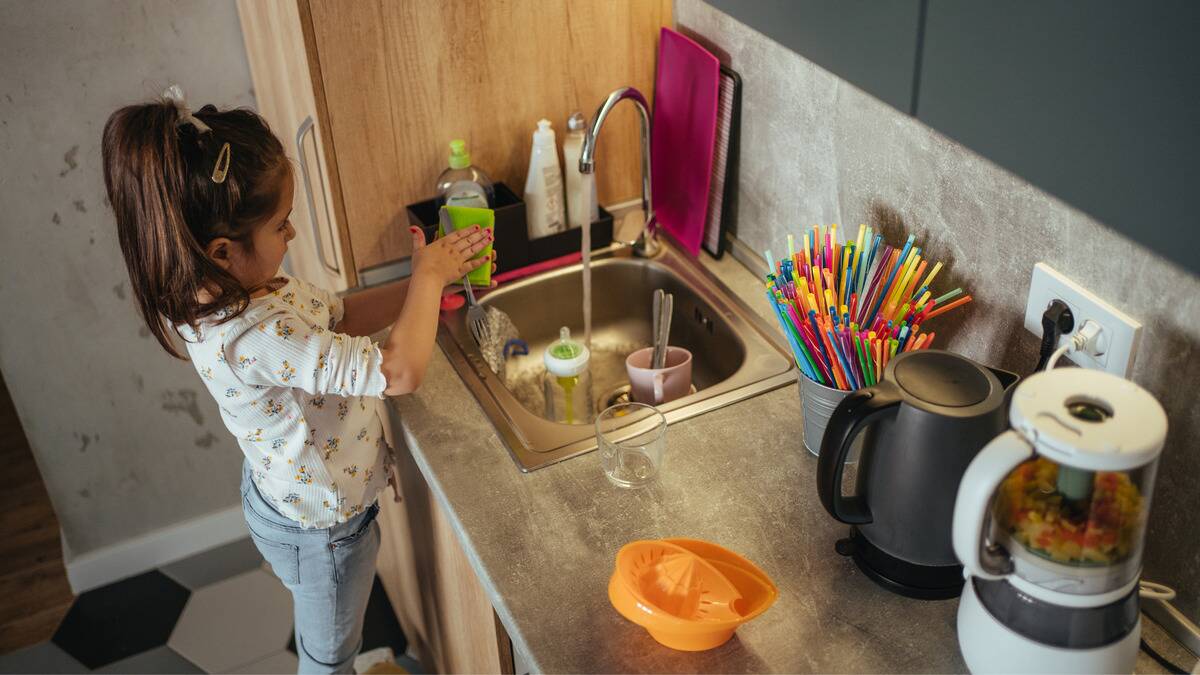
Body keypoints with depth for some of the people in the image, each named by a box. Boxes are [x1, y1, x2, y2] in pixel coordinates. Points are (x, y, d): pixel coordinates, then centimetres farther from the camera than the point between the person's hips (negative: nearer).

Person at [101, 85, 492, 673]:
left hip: (290, 493, 8)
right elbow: (400, 370, -40)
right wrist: (429, 277, -25)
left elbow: (339, 316, 0)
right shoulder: (251, 338, -41)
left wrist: (424, 281, -10)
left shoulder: (230, 289, -12)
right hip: (321, 525, -8)